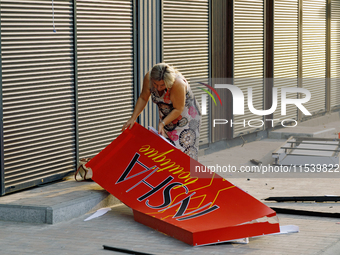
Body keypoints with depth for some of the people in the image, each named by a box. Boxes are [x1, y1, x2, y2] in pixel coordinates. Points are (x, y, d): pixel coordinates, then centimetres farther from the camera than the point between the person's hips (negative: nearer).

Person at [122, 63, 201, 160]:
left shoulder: (178, 83, -36)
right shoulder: (148, 78, -20)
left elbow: (178, 109, -26)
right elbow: (143, 98, -3)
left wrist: (162, 123, -28)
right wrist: (133, 118, -6)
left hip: (187, 117, -5)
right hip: (167, 117, 5)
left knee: (185, 150, -9)